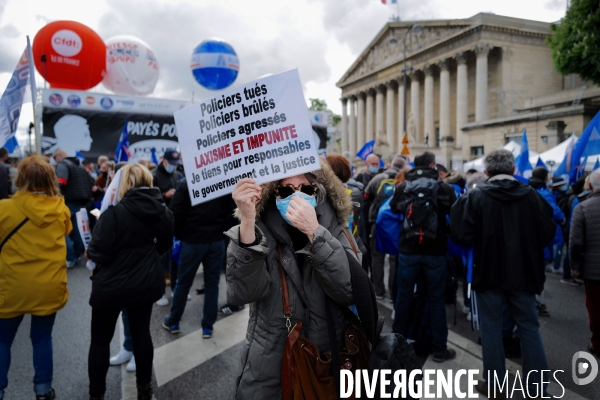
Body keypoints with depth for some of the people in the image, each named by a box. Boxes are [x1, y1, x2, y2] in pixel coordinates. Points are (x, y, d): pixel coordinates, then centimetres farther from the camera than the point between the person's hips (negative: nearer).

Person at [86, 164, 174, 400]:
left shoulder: (115, 212, -20)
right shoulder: (163, 211, -3)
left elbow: (98, 252, -18)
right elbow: (164, 245, 10)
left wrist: (90, 253, 3)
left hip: (112, 285, -4)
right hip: (147, 283, 5)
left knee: (100, 340, 13)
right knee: (141, 333, 18)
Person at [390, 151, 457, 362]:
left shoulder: (402, 187, -2)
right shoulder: (445, 188, -6)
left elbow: (393, 211, 11)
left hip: (408, 250, 1)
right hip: (436, 251, -1)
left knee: (404, 296, 13)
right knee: (436, 299, 10)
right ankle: (440, 349, 19)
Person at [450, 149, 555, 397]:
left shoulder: (475, 196, -10)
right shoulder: (531, 195, -4)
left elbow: (462, 236, -15)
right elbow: (548, 233, 1)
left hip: (489, 273, -2)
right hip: (524, 273, 2)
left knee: (491, 328, 11)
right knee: (529, 328, 15)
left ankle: (493, 385, 21)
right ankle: (537, 387, 22)